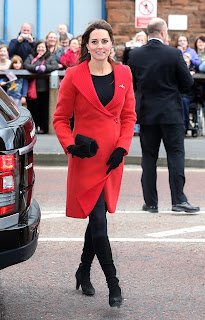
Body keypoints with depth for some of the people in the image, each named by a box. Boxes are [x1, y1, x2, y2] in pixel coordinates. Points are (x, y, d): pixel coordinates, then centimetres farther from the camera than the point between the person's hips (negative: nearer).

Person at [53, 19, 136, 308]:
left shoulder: (123, 74, 6)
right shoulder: (74, 77, -5)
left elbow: (129, 116, 10)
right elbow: (60, 118, 1)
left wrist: (122, 147, -3)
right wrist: (70, 146, -13)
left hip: (112, 158, 4)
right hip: (87, 157, -4)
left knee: (97, 217, 13)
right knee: (98, 221, -7)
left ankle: (83, 273, 32)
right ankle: (113, 284, -4)